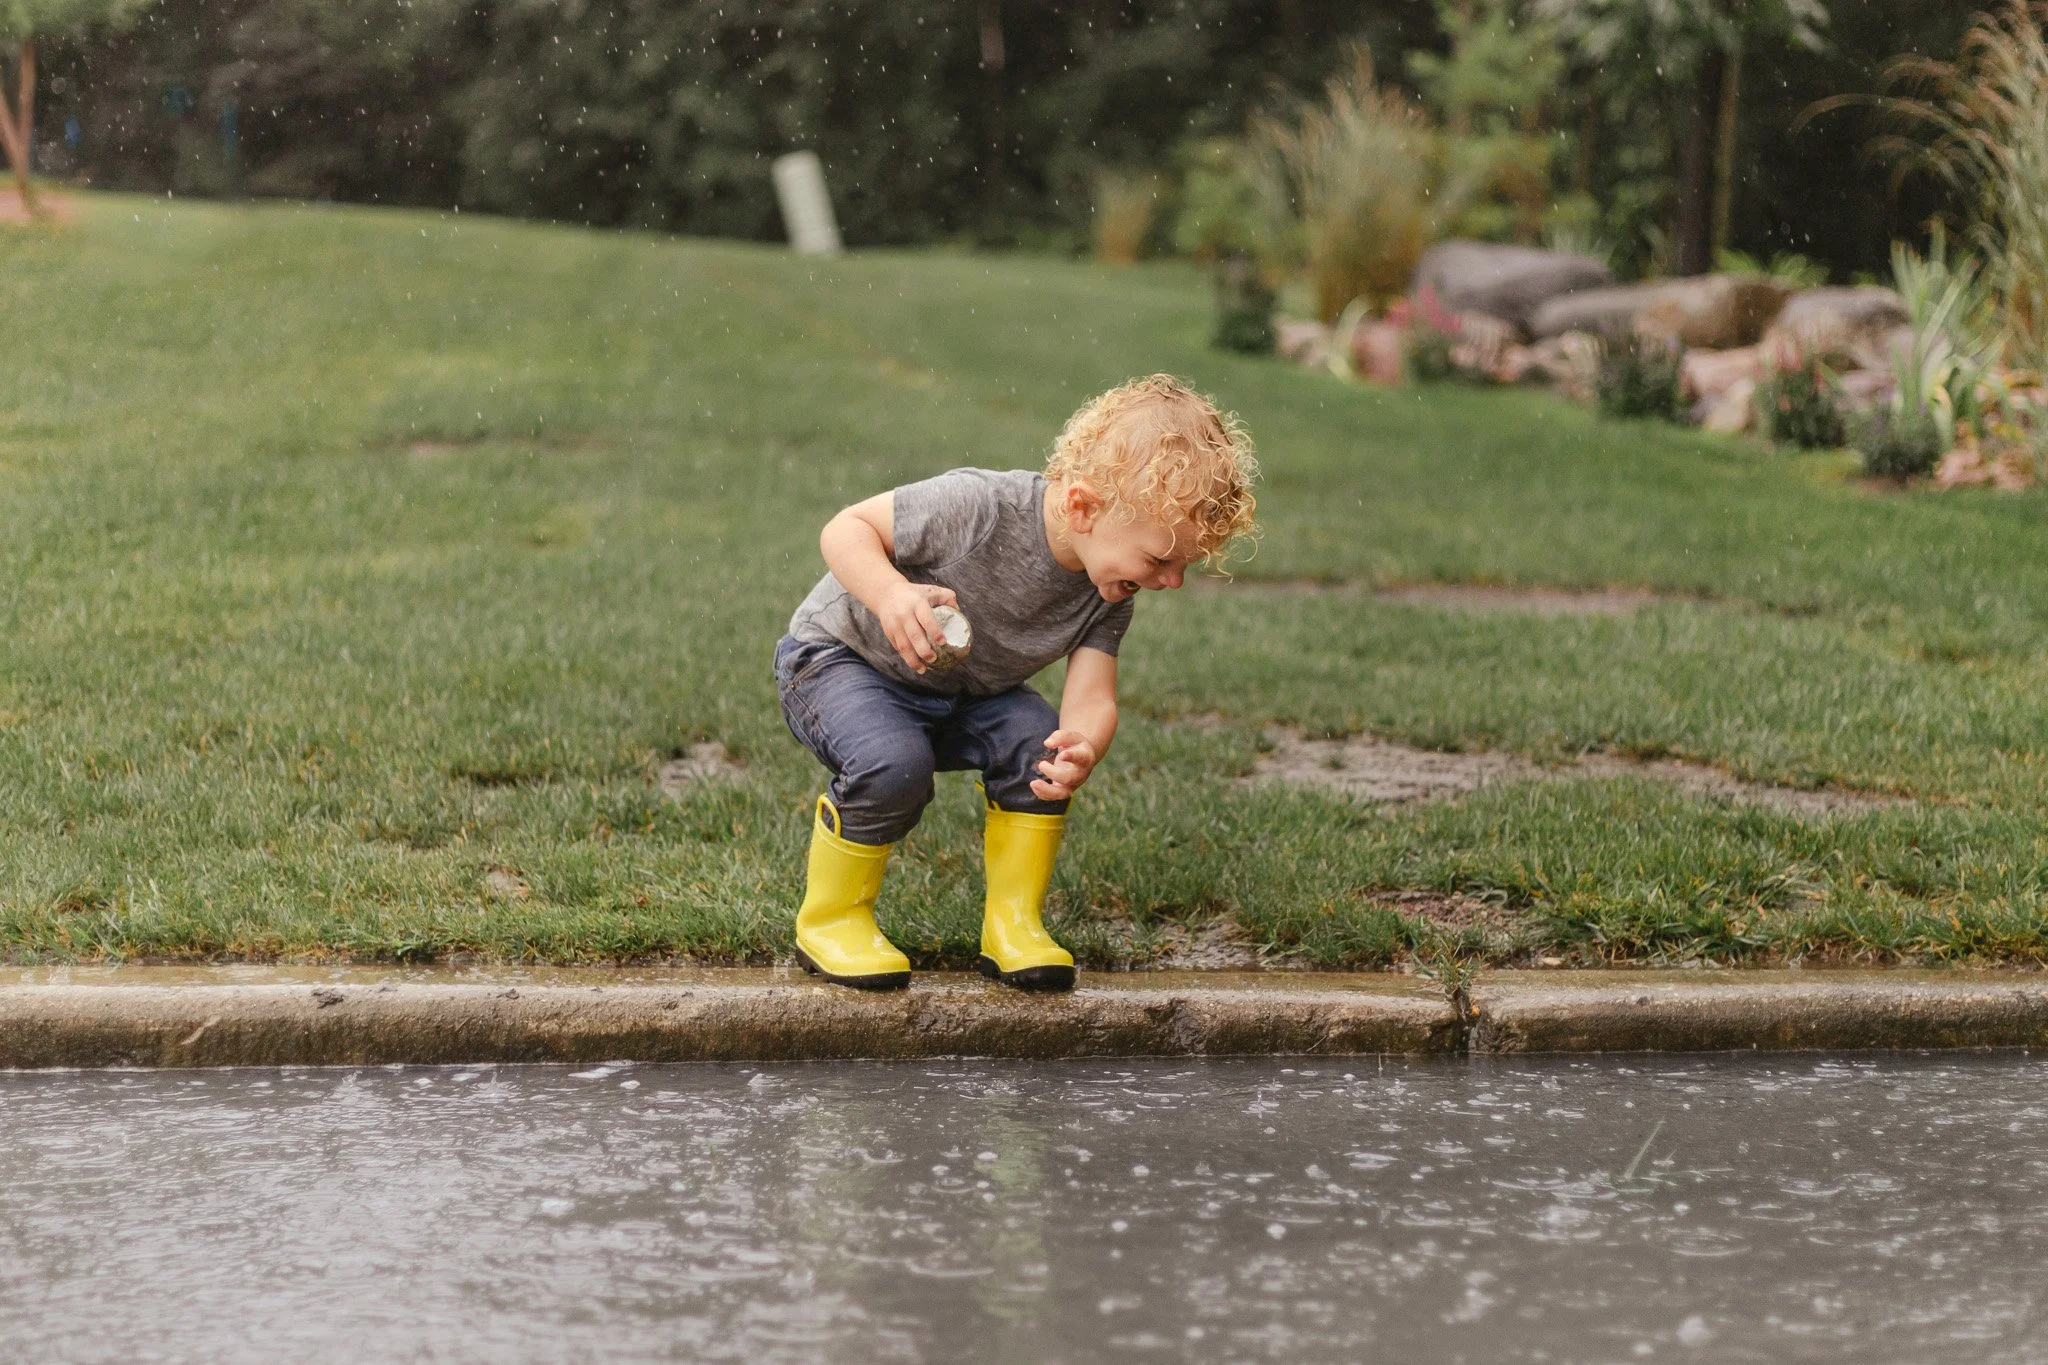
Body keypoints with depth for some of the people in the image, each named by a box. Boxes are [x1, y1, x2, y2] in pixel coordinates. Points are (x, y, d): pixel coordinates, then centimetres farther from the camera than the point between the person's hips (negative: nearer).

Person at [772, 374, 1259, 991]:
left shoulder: (1111, 594, -14)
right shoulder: (979, 507, -34)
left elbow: (1092, 696, -19)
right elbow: (846, 528, -26)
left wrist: (1082, 749, -44)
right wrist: (891, 594, -46)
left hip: (958, 695, 6)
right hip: (841, 657, -6)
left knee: (1038, 741, -19)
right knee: (895, 763, -33)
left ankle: (1013, 923, -2)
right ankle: (829, 920, -9)